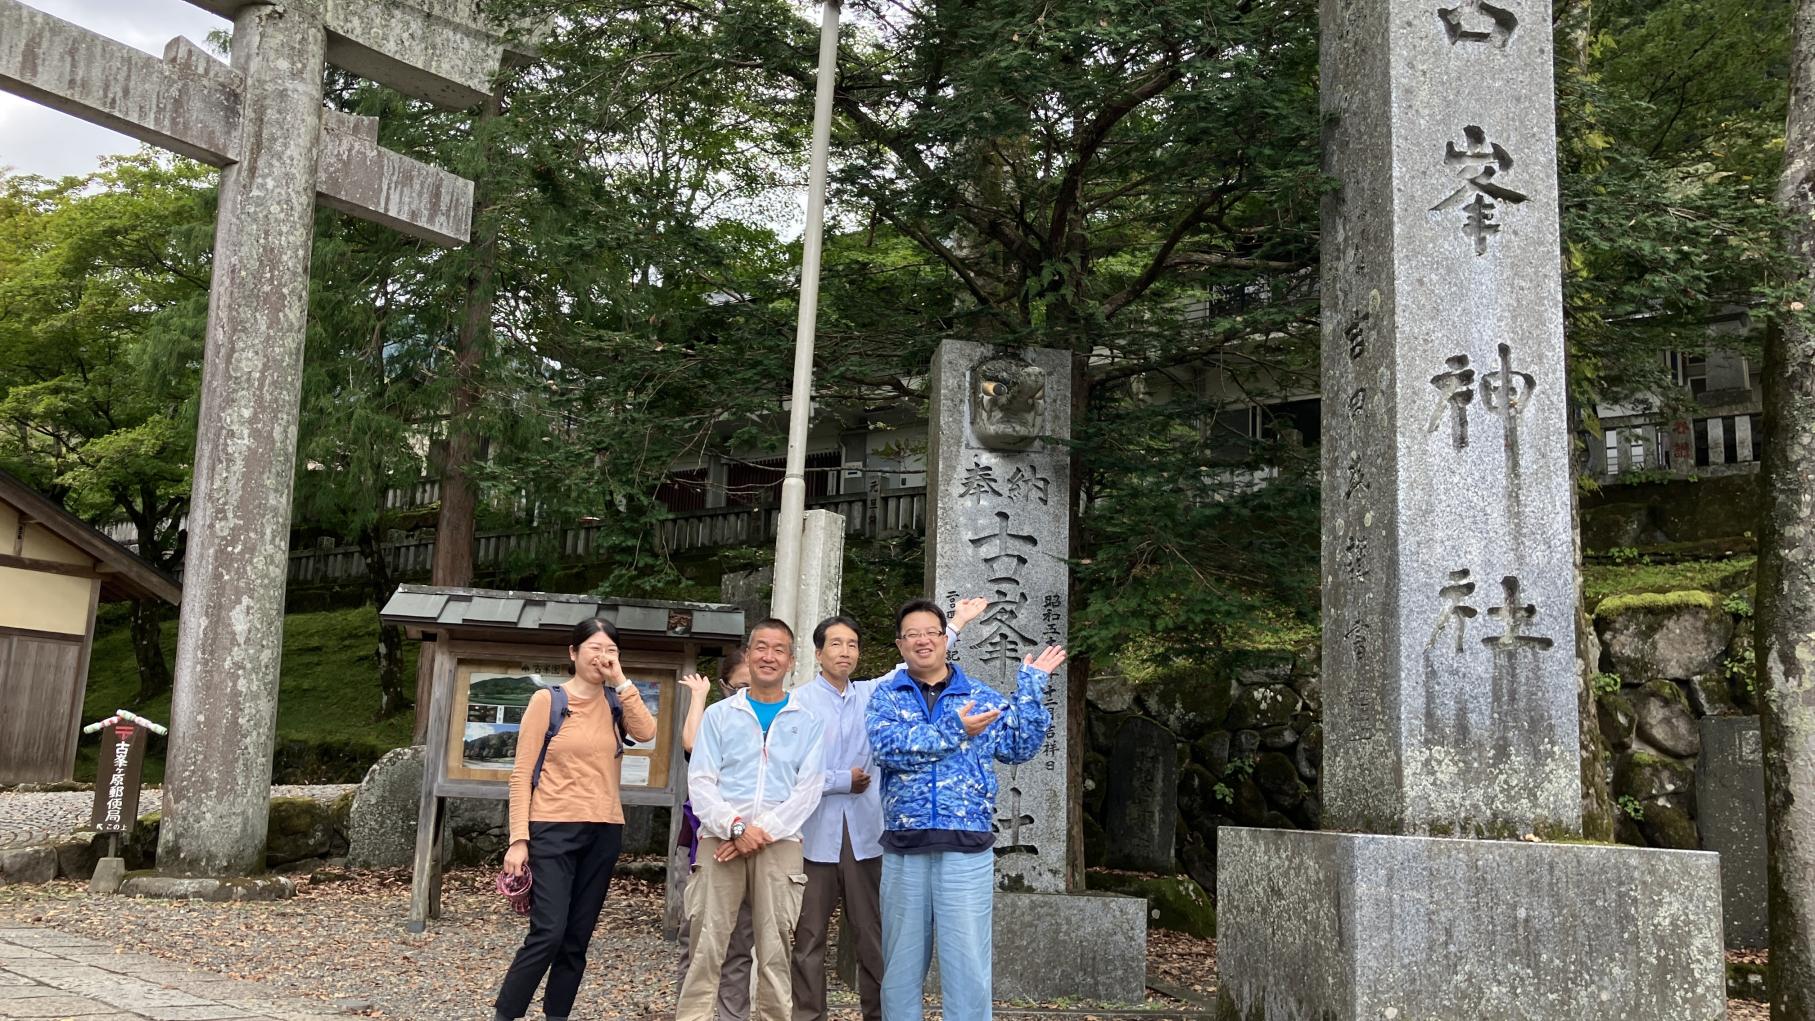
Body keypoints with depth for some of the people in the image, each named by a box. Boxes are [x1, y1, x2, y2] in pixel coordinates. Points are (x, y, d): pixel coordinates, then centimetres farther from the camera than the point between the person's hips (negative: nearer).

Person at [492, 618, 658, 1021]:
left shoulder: (614, 703, 9)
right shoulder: (547, 700, -2)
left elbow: (646, 732, -13)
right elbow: (522, 774, -4)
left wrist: (620, 681, -10)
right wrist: (518, 839, -10)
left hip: (604, 832, 4)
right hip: (554, 829, -4)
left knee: (578, 938, 8)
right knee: (549, 932, -12)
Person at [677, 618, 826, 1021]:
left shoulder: (806, 722, 11)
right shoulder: (718, 714, 12)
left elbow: (808, 789, 1)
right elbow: (700, 782, 3)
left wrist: (764, 831, -11)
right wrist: (734, 826, -12)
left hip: (780, 843, 0)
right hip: (721, 839, 0)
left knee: (775, 948, 0)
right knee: (706, 945, -3)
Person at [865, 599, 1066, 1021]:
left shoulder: (982, 697, 11)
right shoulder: (886, 695, 7)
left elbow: (1020, 748, 5)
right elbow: (887, 747, -12)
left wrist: (1032, 687, 1)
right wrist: (953, 732, -13)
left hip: (966, 850, 0)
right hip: (903, 850, 1)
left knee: (967, 966, -1)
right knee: (901, 965, 10)